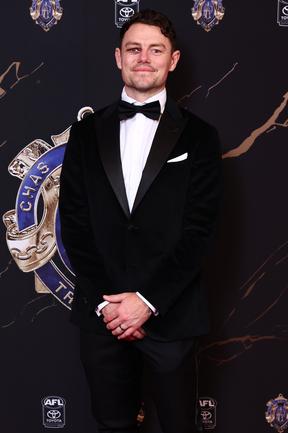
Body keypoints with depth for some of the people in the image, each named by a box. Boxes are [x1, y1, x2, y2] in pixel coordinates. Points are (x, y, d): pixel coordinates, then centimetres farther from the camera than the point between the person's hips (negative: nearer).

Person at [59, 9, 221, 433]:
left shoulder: (198, 136, 0)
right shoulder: (87, 132, 6)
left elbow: (198, 228, -6)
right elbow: (73, 222, 2)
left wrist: (148, 300, -13)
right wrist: (103, 302, -7)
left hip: (170, 315, -2)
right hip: (101, 313, 2)